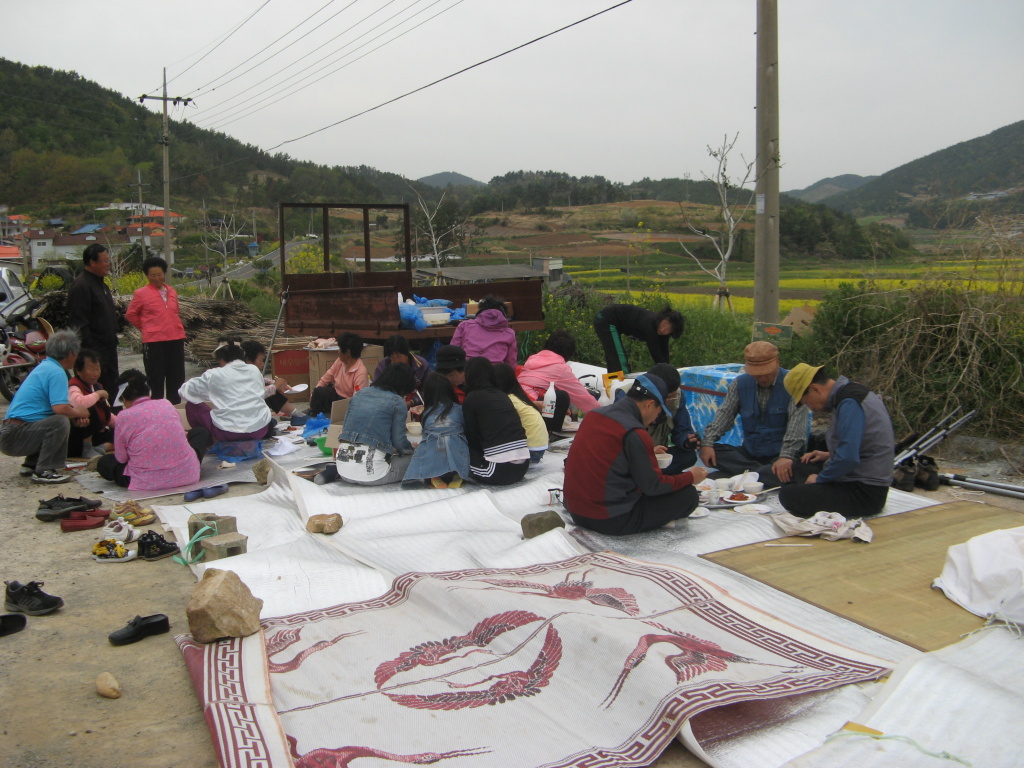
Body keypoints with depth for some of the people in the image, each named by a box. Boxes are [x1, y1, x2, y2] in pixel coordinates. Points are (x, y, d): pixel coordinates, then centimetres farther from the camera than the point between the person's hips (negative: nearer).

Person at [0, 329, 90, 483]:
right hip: (16, 435, -10)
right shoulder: (56, 373, -15)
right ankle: (43, 471, -19)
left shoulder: (44, 367, 17)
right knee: (60, 422, -28)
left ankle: (30, 465, 20)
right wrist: (79, 413, -6)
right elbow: (60, 409, -26)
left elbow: (56, 403, 27)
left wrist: (77, 412, 10)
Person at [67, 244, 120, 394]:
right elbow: (78, 324, -19)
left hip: (108, 348, 10)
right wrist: (88, 351, -22)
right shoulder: (81, 286, -14)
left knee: (111, 387, 13)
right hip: (94, 350, -10)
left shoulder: (101, 284, 18)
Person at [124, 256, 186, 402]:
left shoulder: (172, 292, 11)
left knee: (177, 376, 9)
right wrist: (146, 328, 5)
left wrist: (176, 328, 13)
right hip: (154, 341, -4)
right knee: (156, 377, 2)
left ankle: (175, 406, 19)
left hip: (176, 339, 5)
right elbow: (130, 314, 4)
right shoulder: (141, 294, -3)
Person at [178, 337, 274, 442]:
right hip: (260, 431, 4)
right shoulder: (254, 371, 8)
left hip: (229, 434, -4)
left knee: (192, 406, 18)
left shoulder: (214, 375, -1)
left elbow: (184, 390, 10)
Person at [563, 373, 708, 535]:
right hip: (610, 521, -8)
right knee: (689, 495, -2)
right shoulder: (635, 434, -19)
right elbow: (653, 486, -12)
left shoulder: (593, 414, 4)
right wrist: (690, 477, 3)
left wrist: (648, 453, 25)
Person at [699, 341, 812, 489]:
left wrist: (787, 456, -34)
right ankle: (761, 473, -22)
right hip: (749, 454, 5)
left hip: (779, 456, -5)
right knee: (711, 452, -17)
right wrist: (707, 443, -16)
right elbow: (725, 413, 2)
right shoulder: (740, 383, 6)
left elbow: (797, 421, -19)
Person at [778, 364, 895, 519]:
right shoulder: (852, 391, 11)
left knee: (789, 495, -21)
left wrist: (820, 478, -12)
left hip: (865, 494, -10)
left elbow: (848, 458, -27)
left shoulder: (849, 403, -20)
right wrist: (830, 455, 18)